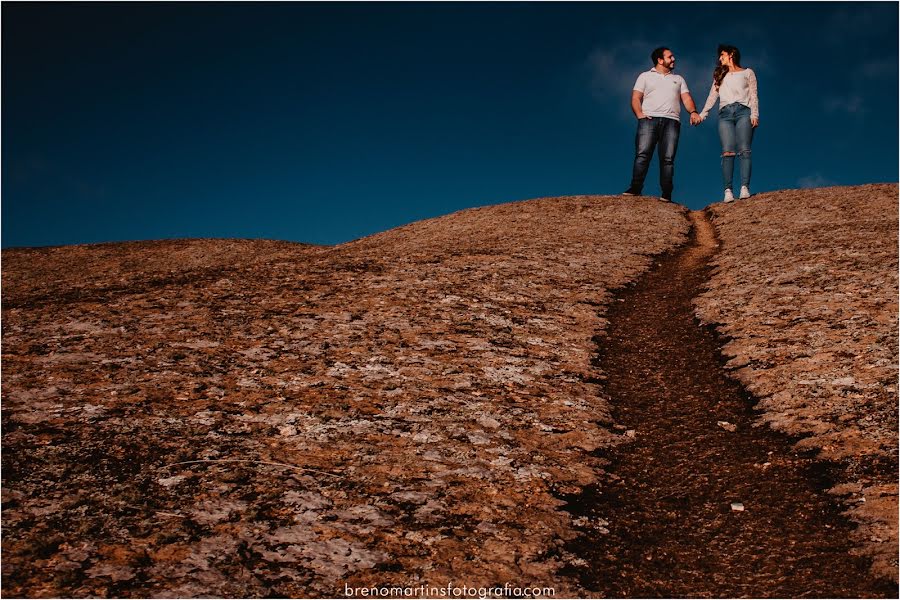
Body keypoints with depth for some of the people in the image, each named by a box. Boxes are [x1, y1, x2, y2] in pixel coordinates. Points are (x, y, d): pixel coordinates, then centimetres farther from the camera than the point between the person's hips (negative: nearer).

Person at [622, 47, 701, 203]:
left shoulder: (678, 79, 28)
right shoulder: (645, 76, 20)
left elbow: (686, 98, 16)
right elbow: (635, 98, 9)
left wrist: (693, 112, -6)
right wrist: (639, 114, -11)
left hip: (671, 121, 2)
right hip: (649, 119, -2)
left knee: (668, 158, -9)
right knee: (642, 154, -19)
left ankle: (666, 195, -14)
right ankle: (635, 189, -23)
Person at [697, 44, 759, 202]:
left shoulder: (747, 73, 20)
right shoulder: (720, 76, 31)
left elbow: (753, 95, 9)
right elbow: (712, 97, 21)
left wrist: (754, 115, -6)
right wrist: (702, 114, 7)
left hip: (743, 112, -2)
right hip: (725, 114, 2)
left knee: (744, 151, -18)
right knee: (727, 152, -15)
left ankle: (745, 188, -28)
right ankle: (728, 191, -25)